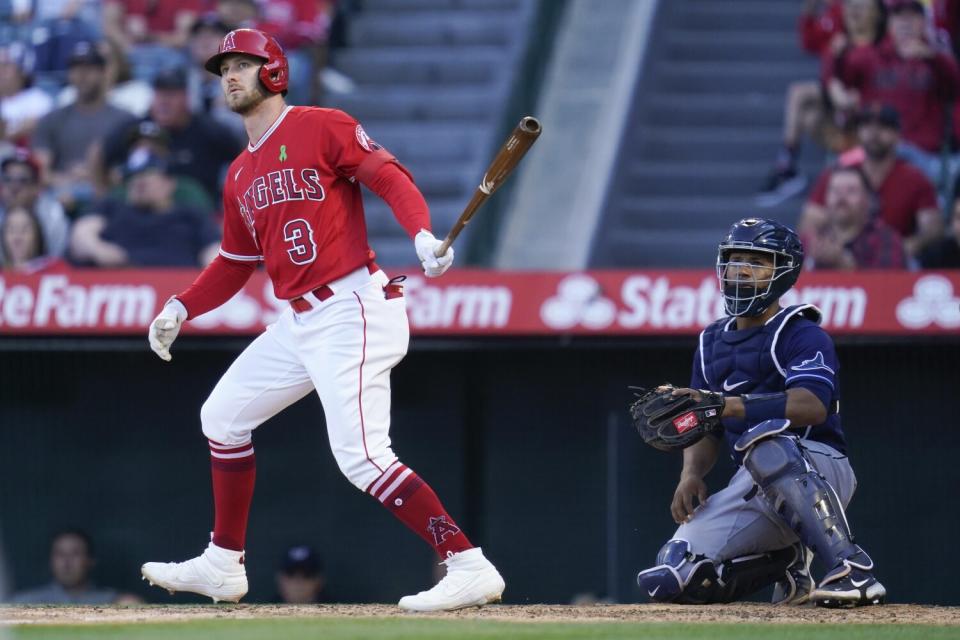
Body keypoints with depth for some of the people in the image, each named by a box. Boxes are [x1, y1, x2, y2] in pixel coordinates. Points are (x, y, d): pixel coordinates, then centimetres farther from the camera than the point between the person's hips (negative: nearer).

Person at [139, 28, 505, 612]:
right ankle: (223, 567, 28)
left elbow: (390, 178, -14)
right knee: (223, 417, 17)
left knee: (361, 455, -20)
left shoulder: (322, 128, -5)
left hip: (352, 311, -9)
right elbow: (235, 264, 26)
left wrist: (423, 236, -32)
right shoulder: (240, 176, 19)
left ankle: (469, 566, -21)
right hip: (298, 323, 9)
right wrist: (181, 308, 13)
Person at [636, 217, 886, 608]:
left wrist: (727, 405, -36)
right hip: (753, 489, 7)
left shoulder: (802, 335, -5)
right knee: (669, 580, -12)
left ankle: (852, 571, -39)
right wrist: (691, 473, -7)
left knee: (766, 439, -42)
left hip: (819, 465, -7)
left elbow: (812, 407, -24)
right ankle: (785, 561, 13)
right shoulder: (712, 343, 18)